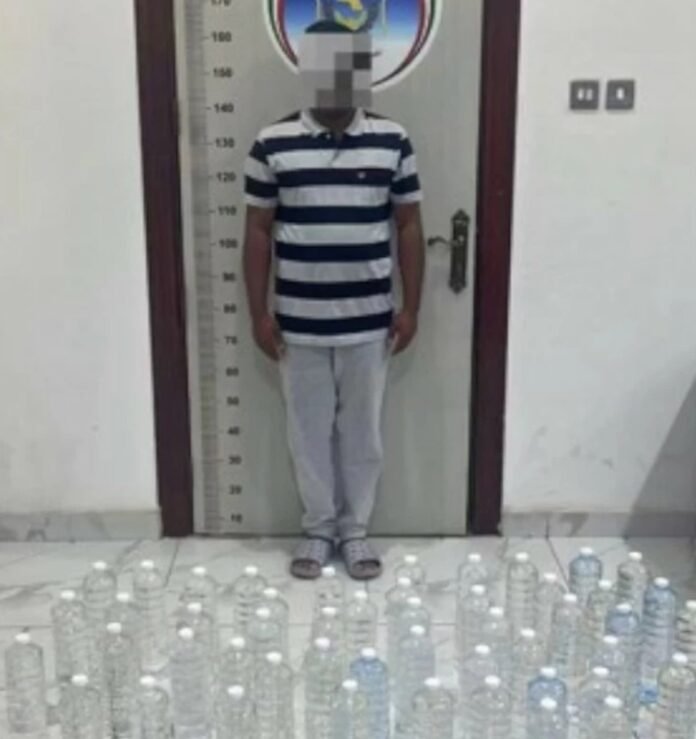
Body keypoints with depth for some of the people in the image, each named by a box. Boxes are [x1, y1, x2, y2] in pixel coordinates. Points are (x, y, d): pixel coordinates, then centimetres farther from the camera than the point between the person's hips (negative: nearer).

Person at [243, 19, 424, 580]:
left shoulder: (393, 141, -2)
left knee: (362, 429, 11)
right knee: (309, 430, 12)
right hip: (299, 323, 0)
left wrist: (411, 307, -1)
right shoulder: (273, 144, -4)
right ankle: (319, 528, 30)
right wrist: (259, 313, -3)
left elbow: (408, 227, 2)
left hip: (370, 323, 1)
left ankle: (356, 529, 29)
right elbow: (259, 232, 0)